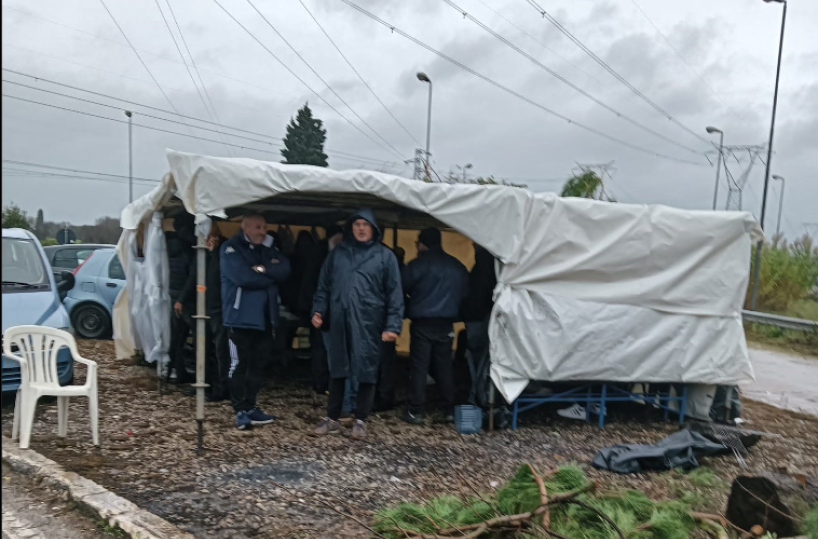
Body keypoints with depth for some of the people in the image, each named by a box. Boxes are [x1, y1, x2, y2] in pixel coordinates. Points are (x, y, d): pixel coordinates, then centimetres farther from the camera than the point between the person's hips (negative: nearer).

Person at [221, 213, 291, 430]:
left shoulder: (268, 248, 13)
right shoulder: (231, 248, -7)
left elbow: (285, 269, -3)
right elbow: (244, 277, -21)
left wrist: (263, 269, -19)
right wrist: (271, 276, -8)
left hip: (265, 316, 6)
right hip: (241, 316, -6)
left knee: (258, 364, 11)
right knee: (239, 364, 0)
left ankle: (250, 407, 21)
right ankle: (240, 410, 8)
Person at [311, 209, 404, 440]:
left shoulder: (385, 256, 2)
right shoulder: (337, 253, 11)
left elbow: (394, 294, -1)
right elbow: (324, 285, 15)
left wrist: (393, 325, -9)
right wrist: (318, 310, 1)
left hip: (369, 324, -2)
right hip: (339, 322, 3)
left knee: (367, 372, 3)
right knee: (337, 370, 10)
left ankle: (360, 420, 17)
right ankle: (332, 418, 23)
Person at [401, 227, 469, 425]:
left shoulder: (416, 265, -8)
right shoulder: (458, 267, 7)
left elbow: (401, 289, -2)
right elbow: (464, 293, 14)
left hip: (422, 323, -4)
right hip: (446, 324, 4)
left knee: (419, 367, 1)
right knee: (444, 366, 12)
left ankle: (415, 412, 2)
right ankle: (450, 410, 15)